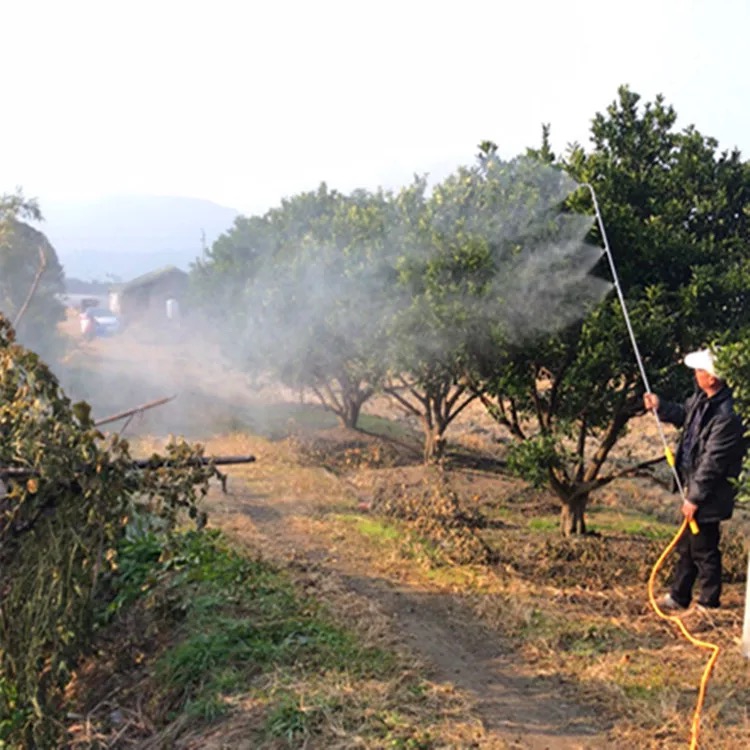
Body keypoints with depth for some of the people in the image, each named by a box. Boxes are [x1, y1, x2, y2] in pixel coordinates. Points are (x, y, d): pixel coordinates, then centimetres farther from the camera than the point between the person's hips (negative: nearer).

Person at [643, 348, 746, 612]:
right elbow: (684, 415, 23)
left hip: (708, 495, -9)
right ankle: (678, 597, 35)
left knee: (703, 550, 5)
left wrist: (695, 497, -18)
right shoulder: (701, 398, 0)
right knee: (686, 545, 21)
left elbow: (712, 462, -24)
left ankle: (709, 604, 22)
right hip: (694, 484, 9)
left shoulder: (726, 415, -27)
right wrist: (660, 406, 6)